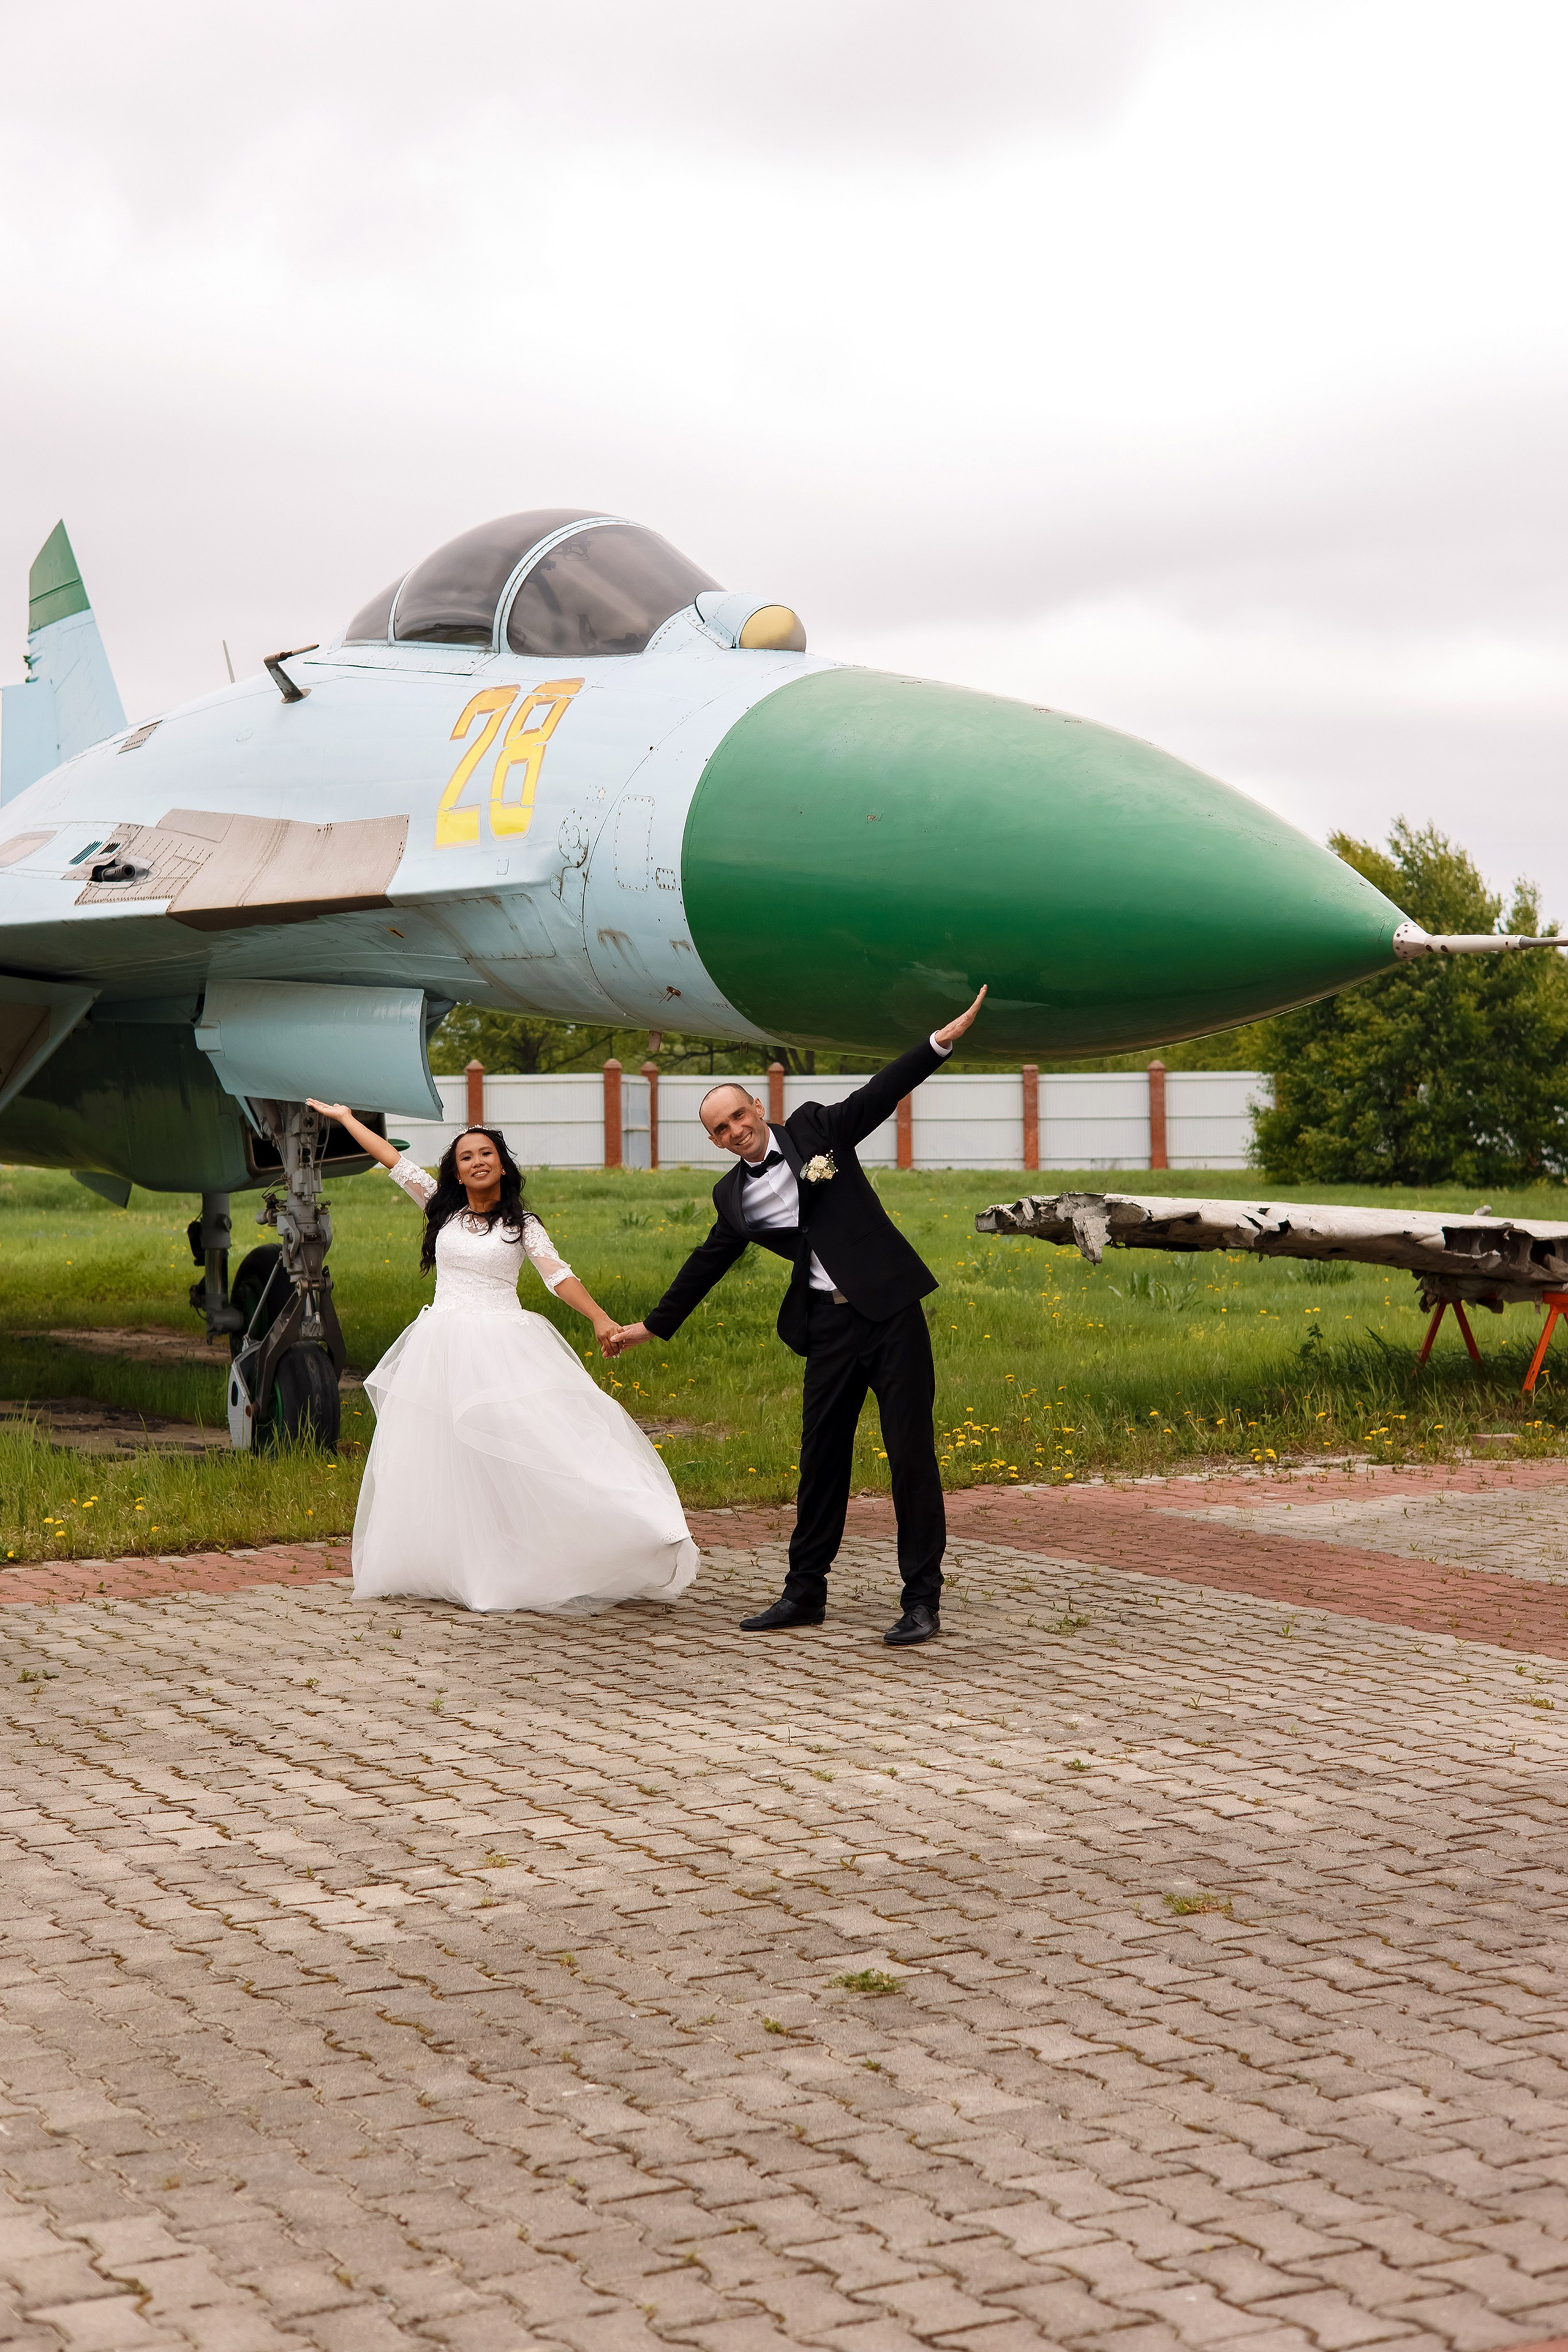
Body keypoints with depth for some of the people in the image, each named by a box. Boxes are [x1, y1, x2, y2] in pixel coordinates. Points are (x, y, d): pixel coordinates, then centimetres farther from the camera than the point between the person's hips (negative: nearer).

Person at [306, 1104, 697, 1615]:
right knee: (444, 1460, 2)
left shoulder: (521, 1224, 6)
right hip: (444, 1349, 2)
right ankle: (444, 1567, 7)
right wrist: (345, 1118, 20)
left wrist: (600, 1319, -17)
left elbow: (558, 1275, -4)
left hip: (503, 1348, -2)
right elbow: (393, 1160, 15)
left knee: (522, 1452, -11)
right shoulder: (443, 1210, 10)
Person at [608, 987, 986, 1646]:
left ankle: (923, 1601, 0)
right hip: (830, 1324, 4)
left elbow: (880, 1094, -1)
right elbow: (706, 1264, 21)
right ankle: (805, 1592, 20)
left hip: (889, 1308, -4)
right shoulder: (733, 1195, 11)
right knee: (821, 1457, 9)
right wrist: (654, 1325, 27)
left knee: (911, 1453, -4)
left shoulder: (815, 1128, 2)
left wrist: (941, 1041, -12)